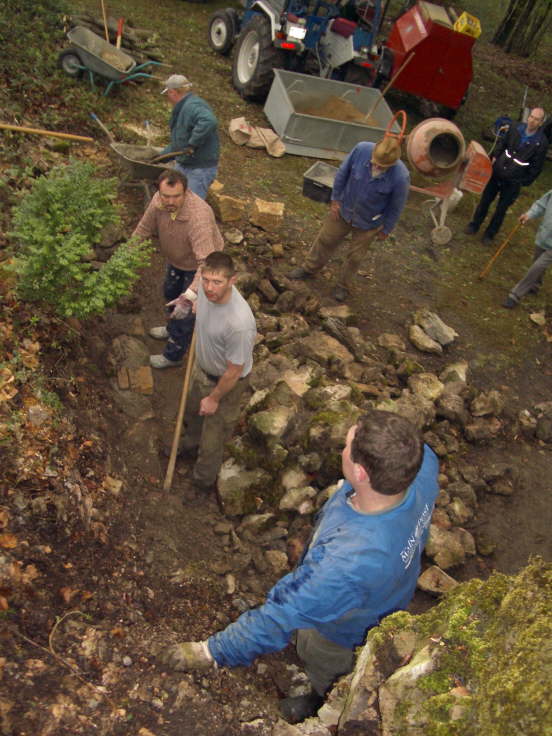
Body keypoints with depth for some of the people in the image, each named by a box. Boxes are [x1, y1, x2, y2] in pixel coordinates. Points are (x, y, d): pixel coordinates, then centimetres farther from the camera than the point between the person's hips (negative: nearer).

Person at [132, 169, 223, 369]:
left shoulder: (198, 217, -44)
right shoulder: (158, 200, -24)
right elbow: (143, 230, -7)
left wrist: (188, 297, -58)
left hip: (198, 265, -7)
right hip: (177, 259, 7)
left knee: (185, 311, 6)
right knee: (170, 293, 29)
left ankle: (173, 355, 31)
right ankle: (174, 328, 60)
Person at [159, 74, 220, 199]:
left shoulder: (192, 106, -19)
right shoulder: (182, 108, 17)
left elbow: (209, 121, -41)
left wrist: (193, 144, -35)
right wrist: (161, 156, 24)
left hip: (200, 169, -11)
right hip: (183, 165, 11)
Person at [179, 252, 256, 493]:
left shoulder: (239, 323, -44)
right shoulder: (206, 289, -22)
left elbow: (234, 371, -29)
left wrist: (214, 398, -14)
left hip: (226, 381, -7)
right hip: (202, 367, 7)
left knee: (213, 433, 17)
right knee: (192, 411, 34)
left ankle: (204, 480, 47)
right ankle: (191, 445, 68)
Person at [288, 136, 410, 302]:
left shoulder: (401, 177, -34)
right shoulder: (362, 149, -29)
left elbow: (396, 206, -16)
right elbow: (342, 173, -10)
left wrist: (386, 229, -3)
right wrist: (335, 199, -2)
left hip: (368, 223, -2)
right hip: (344, 209, 3)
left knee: (355, 256, 17)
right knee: (325, 240, 22)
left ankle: (343, 285, 44)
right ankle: (309, 268, 47)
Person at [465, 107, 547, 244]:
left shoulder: (542, 142, -14)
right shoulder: (515, 129, -5)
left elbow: (536, 167, -7)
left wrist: (524, 182, -7)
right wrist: (494, 157, 2)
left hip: (513, 182, -3)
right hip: (497, 172, 3)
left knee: (501, 209, 9)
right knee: (485, 200, 14)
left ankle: (490, 233, 26)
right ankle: (474, 225, 33)